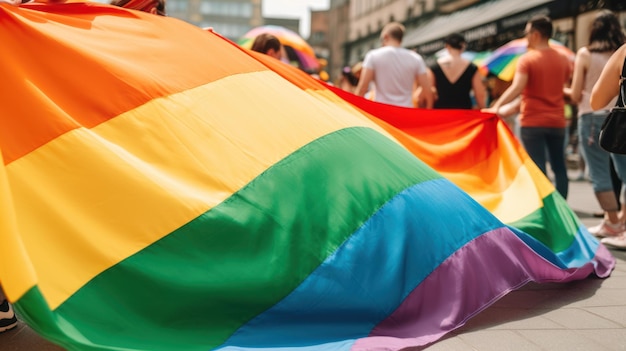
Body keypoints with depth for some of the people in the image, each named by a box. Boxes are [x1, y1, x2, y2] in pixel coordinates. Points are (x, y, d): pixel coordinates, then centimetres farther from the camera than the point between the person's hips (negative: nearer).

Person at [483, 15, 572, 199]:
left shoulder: (527, 59, -9)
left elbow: (517, 88, -22)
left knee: (538, 169, -2)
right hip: (557, 121, 5)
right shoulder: (563, 59, 7)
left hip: (533, 122, -5)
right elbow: (565, 88, 17)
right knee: (559, 167, 12)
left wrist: (496, 107, -25)